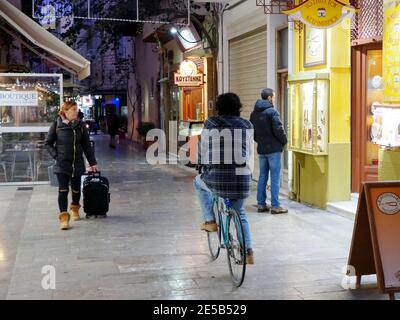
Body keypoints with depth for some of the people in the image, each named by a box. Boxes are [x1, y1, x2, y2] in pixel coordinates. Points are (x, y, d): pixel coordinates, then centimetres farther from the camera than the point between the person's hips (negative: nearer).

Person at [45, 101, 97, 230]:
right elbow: (48, 143, 4)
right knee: (63, 190, -10)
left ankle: (75, 209, 40)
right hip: (62, 164, -3)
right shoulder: (57, 125, -4)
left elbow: (87, 145, 7)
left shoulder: (80, 125, 2)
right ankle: (64, 217, -6)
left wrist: (92, 163, 7)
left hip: (77, 163, 3)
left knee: (76, 189, 14)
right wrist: (56, 155, -7)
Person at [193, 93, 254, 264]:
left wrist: (202, 166, 26)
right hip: (242, 179, 3)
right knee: (240, 213, 25)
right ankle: (249, 253, 18)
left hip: (217, 179, -3)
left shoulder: (211, 124, 0)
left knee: (199, 182, 31)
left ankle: (210, 221, 23)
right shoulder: (247, 125, 8)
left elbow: (203, 148, 9)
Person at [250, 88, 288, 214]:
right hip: (274, 149, -7)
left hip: (261, 149, 7)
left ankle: (261, 204, 15)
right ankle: (275, 206, -1)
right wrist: (284, 141, -2)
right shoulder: (272, 112, -14)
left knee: (262, 176, 13)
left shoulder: (254, 113, 10)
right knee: (275, 177, -2)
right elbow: (278, 130, -18)